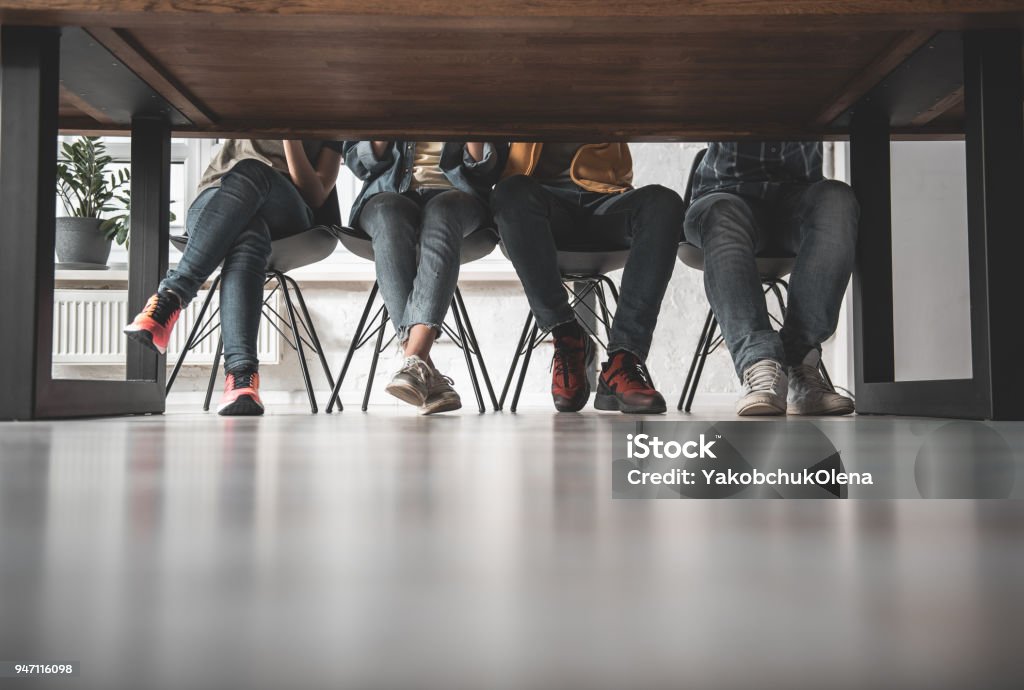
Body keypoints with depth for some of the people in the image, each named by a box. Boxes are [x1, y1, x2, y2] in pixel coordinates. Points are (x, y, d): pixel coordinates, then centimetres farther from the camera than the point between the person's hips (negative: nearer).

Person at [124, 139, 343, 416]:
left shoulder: (329, 135, 19)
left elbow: (315, 196, 1)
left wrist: (292, 141, -10)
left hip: (285, 220, 0)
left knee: (252, 171, -35)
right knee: (247, 234, -37)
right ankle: (242, 370, -56)